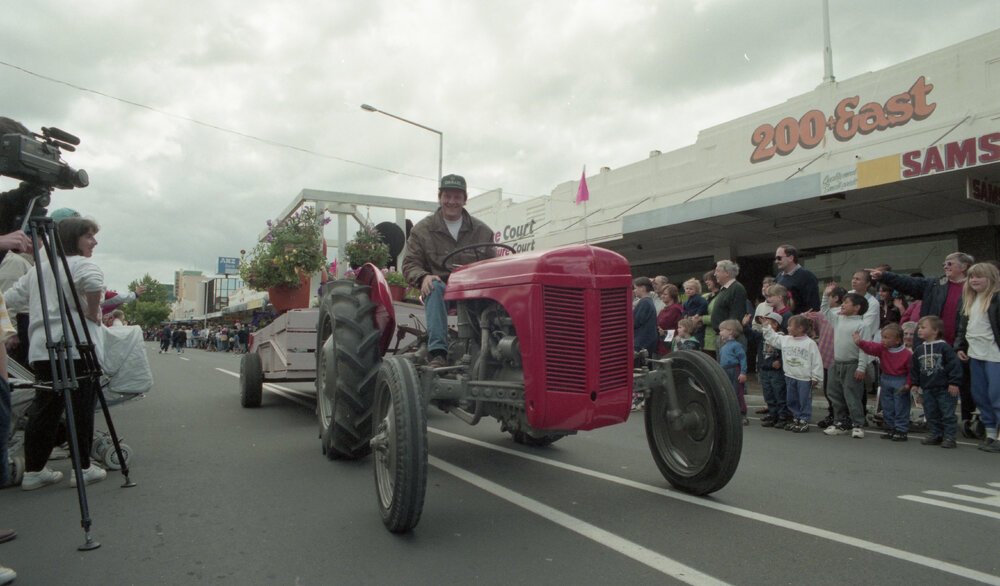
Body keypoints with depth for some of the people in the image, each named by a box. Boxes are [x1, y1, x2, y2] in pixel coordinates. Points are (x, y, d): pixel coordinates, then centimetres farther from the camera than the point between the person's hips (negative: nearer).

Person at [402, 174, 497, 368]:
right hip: (441, 291, 0)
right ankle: (438, 352, -43)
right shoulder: (422, 230, 10)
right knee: (435, 287, -37)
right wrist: (423, 277, -19)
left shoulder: (482, 230, 15)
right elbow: (410, 264, 4)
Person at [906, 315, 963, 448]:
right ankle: (936, 435, 22)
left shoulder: (944, 347, -9)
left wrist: (954, 383, -13)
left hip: (945, 388, -6)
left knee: (947, 413, -1)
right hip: (928, 389, 6)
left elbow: (955, 364, -10)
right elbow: (914, 368, 15)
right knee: (931, 413, 11)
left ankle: (949, 436, 8)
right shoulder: (919, 350, 8)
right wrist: (914, 384, 11)